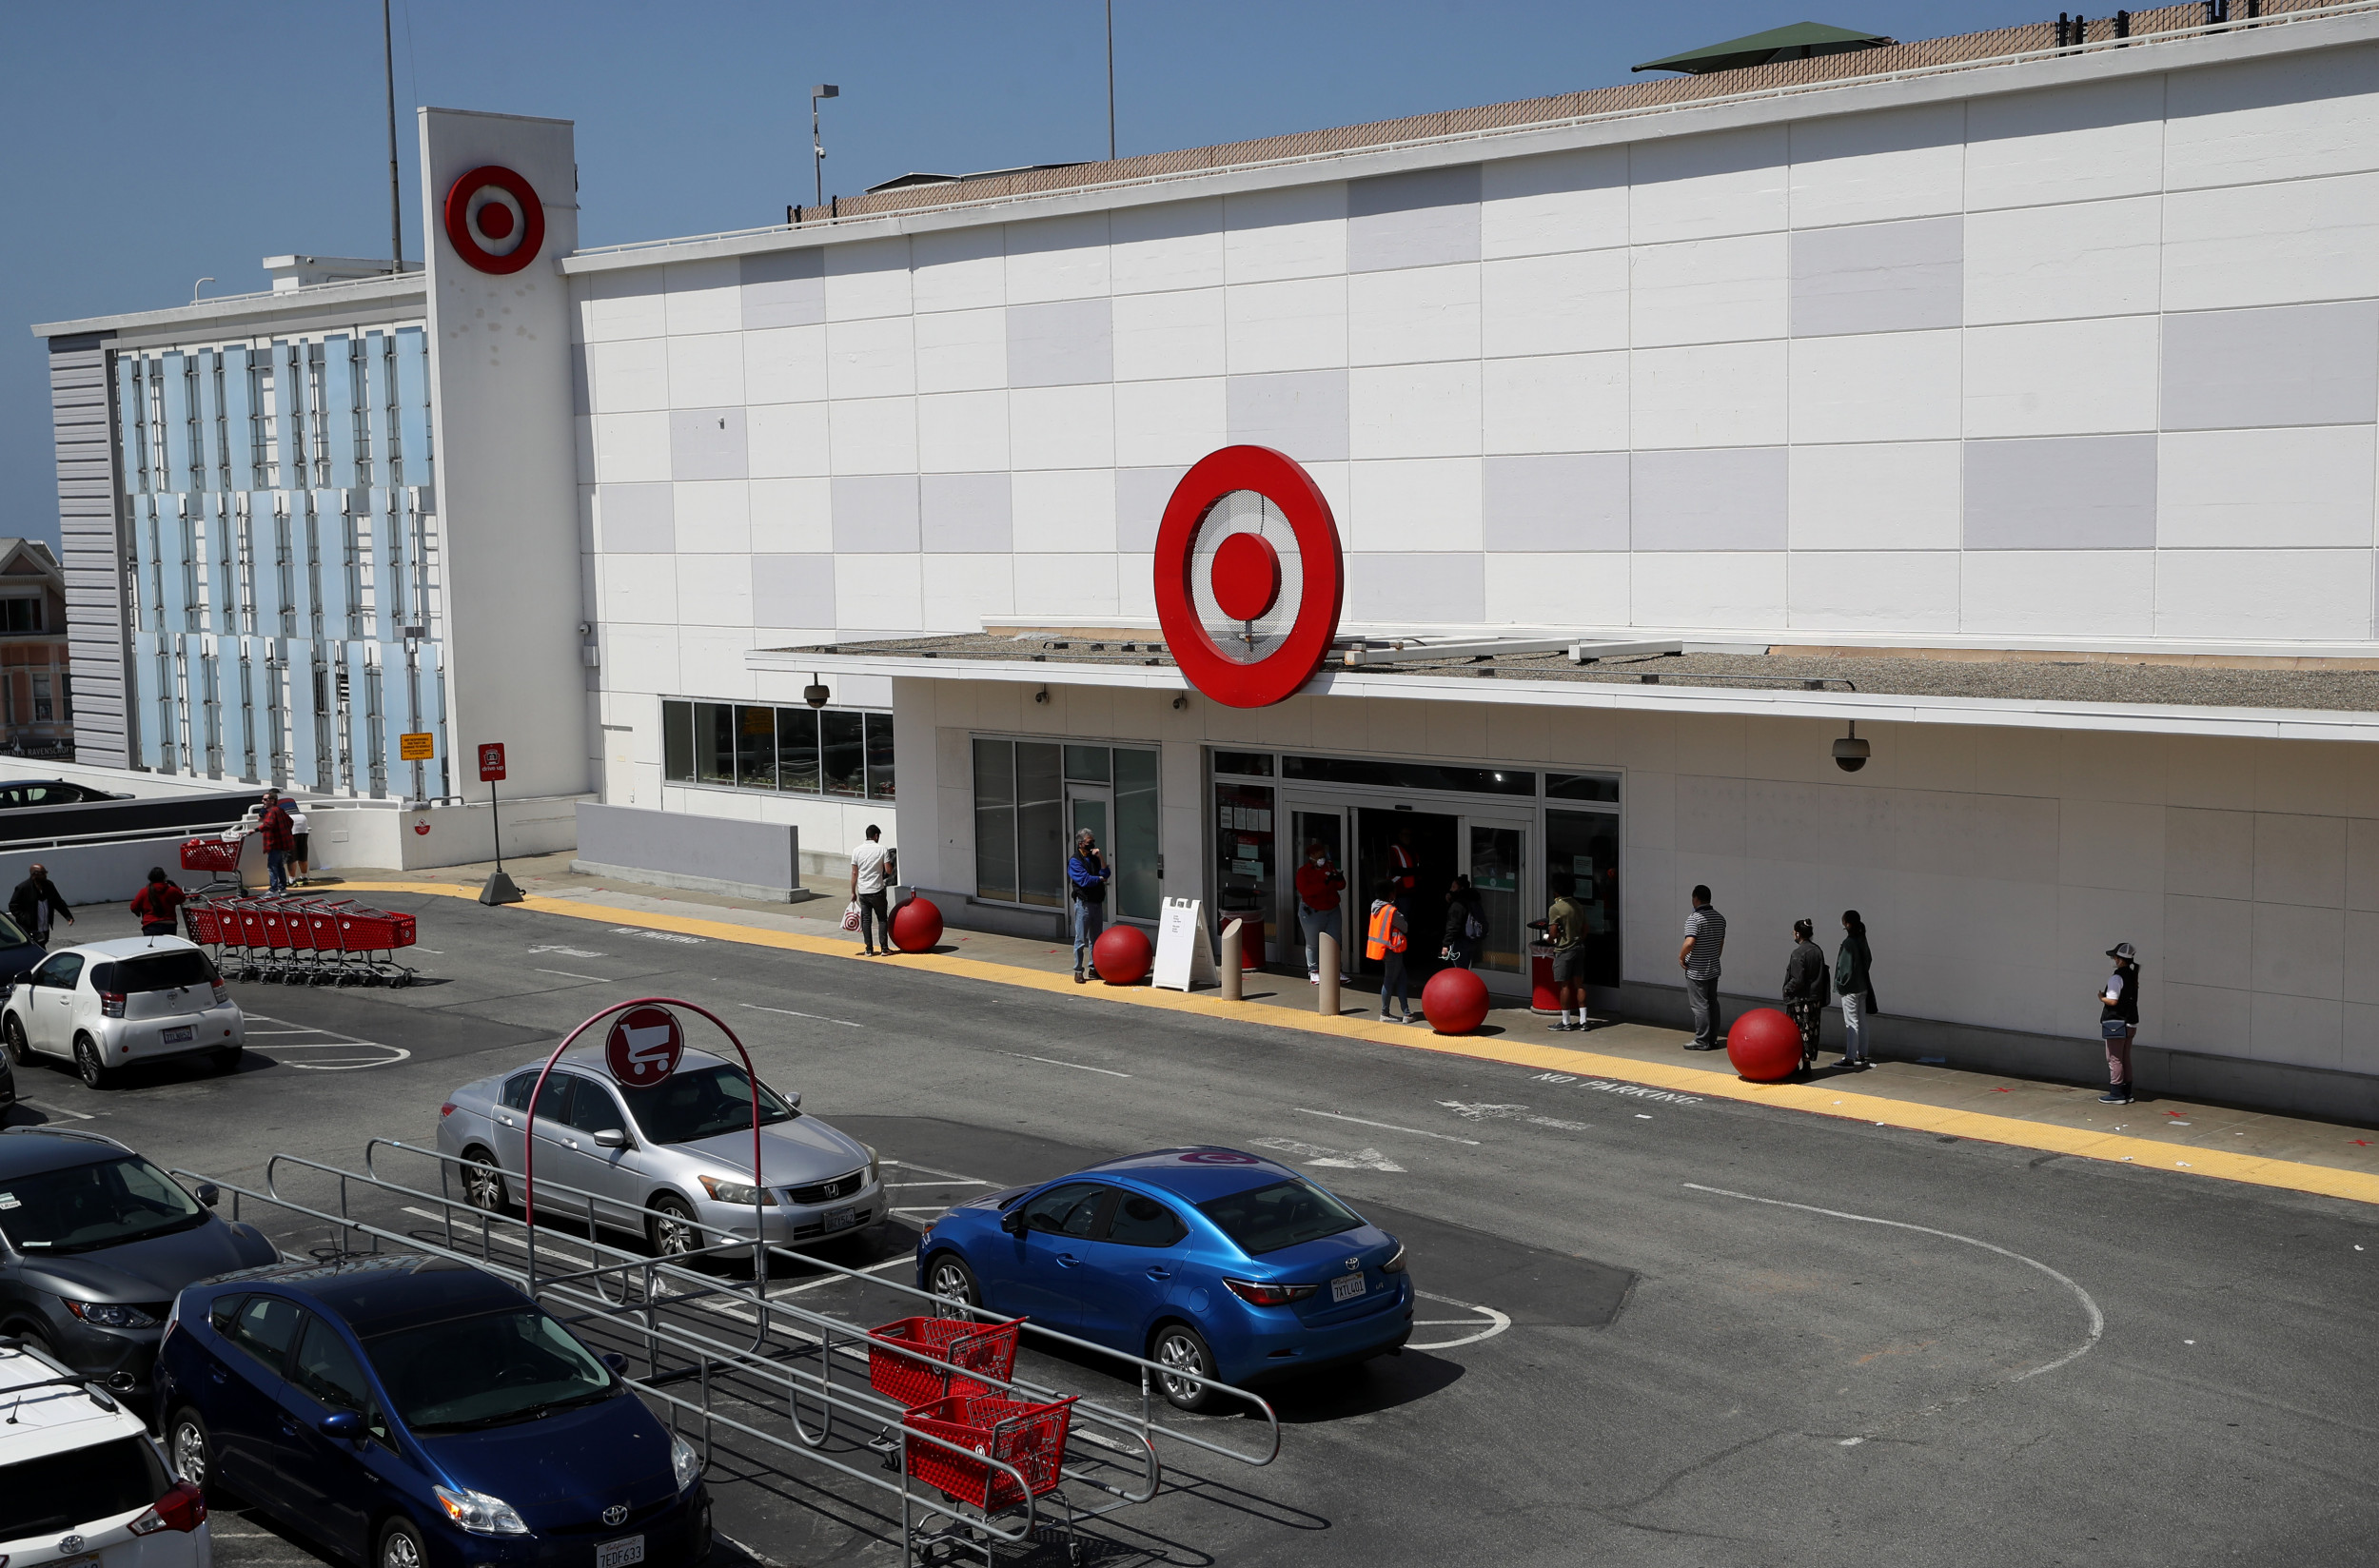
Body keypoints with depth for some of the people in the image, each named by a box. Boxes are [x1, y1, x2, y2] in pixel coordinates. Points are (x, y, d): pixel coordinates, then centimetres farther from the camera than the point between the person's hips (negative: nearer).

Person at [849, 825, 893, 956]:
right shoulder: (882, 850, -6)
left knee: (866, 920, 8)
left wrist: (853, 892, 7)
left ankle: (869, 950, 7)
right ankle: (884, 949, 4)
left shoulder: (857, 850, 1)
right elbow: (888, 871, -8)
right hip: (877, 890, -2)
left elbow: (854, 873, 1)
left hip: (862, 891, 2)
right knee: (882, 919, 8)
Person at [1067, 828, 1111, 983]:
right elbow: (1085, 880, -19)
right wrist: (1100, 879, -3)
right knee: (1081, 939, -4)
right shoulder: (1074, 862, -8)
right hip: (1084, 903, -7)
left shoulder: (1094, 859, 13)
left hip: (1097, 903, 7)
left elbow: (1106, 873, 1)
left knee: (1096, 938, 12)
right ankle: (1078, 971, -1)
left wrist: (1100, 857, -9)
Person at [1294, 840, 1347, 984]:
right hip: (1312, 912, -5)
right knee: (1313, 944, 1)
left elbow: (1341, 887, 6)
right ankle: (1313, 972, 11)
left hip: (1332, 910, 5)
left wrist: (1339, 879, -18)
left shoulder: (1329, 867, 8)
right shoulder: (1304, 871, -8)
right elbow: (1305, 890, -23)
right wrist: (1325, 883, -29)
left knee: (1335, 941, 4)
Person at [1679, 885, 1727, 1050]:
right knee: (1712, 1004, 13)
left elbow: (1689, 942, -28)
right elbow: (1721, 944, 15)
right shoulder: (1720, 918, 7)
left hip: (1696, 972, -7)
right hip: (1714, 969, 8)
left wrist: (1681, 957, -13)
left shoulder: (1694, 918, -17)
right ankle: (1713, 1040, 18)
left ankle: (1702, 1041, 1)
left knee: (1700, 1006, -2)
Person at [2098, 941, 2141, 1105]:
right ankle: (2126, 1092, 19)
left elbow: (2113, 1000, -21)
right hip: (2130, 1023, 9)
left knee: (2114, 1059, -3)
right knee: (2125, 1059, 15)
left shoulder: (2116, 978, -16)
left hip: (2116, 1023, -9)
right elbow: (2130, 998, 14)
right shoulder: (2133, 977, 9)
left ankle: (2116, 1094, -2)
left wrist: (2101, 998, -2)